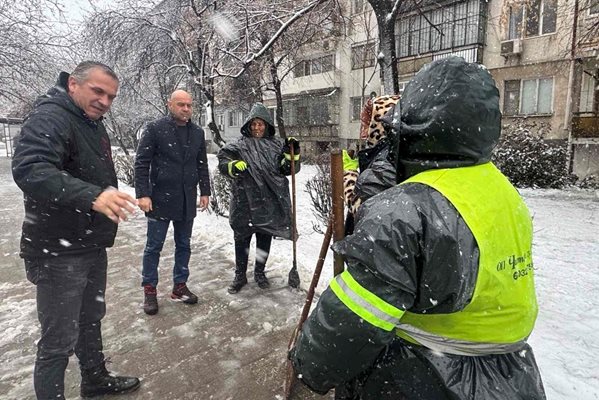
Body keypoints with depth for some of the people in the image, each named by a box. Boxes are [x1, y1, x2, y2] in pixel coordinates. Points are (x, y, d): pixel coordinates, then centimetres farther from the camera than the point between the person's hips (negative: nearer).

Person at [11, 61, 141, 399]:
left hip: (92, 247, 10)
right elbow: (29, 169, -34)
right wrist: (91, 196, -46)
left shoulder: (93, 124, 13)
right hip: (59, 252, -10)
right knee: (59, 340, 2)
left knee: (91, 319, 24)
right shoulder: (50, 117, -16)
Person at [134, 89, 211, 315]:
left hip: (187, 201, 5)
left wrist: (205, 192, 10)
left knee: (184, 245, 12)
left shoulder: (197, 133, 8)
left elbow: (202, 165, 13)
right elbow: (141, 163, -7)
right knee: (154, 246, 6)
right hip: (160, 199, -4)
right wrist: (142, 194, -14)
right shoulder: (155, 129, -6)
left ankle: (180, 286, 26)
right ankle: (149, 290, 20)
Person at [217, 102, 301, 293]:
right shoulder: (240, 145, 0)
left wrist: (292, 154, -11)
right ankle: (240, 275, 26)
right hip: (244, 202, -2)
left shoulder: (275, 145, 7)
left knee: (265, 239, 14)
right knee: (242, 239, 8)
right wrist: (233, 166, -24)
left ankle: (260, 272, 34)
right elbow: (222, 162, -3)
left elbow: (289, 169, 5)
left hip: (269, 204, 2)